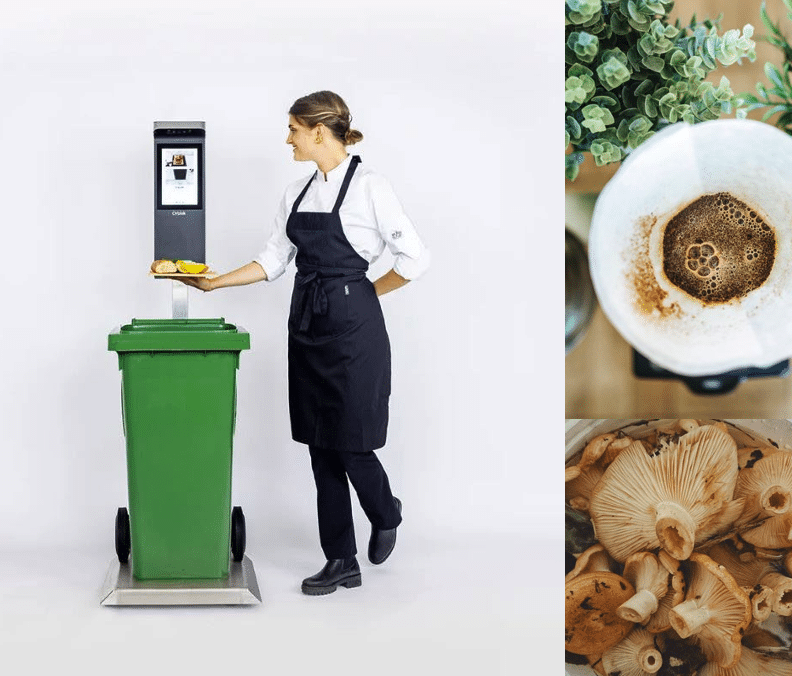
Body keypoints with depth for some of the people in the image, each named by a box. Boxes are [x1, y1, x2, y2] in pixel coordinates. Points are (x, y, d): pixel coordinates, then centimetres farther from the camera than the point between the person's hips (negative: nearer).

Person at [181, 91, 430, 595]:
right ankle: (341, 562, 14)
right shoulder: (298, 193, 10)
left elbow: (415, 259, -12)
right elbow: (274, 260, 13)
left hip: (352, 325, -7)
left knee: (351, 444, -2)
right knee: (321, 446, 7)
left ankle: (385, 516, 30)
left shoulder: (368, 186, -11)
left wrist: (365, 292, -2)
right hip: (308, 321, 7)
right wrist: (213, 282, 6)